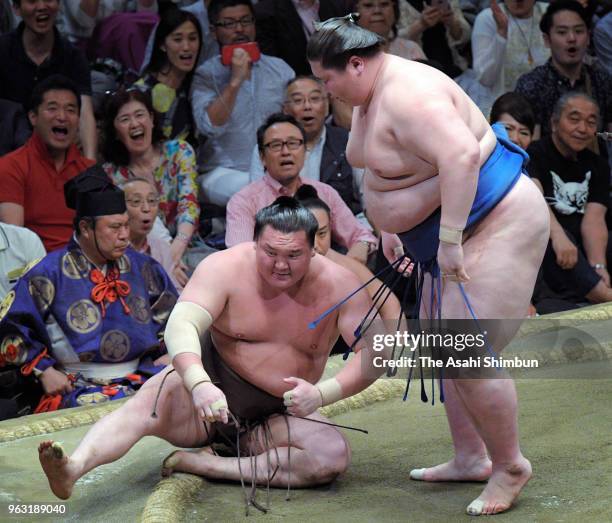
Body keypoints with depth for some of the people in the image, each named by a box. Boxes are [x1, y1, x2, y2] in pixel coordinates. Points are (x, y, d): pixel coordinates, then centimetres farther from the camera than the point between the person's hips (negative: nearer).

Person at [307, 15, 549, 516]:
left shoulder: (407, 95, -25)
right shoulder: (370, 96, 9)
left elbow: (461, 156, -37)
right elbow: (385, 166, 25)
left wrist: (449, 239, -35)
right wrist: (391, 226, 22)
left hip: (497, 227, -11)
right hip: (447, 236, 11)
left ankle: (510, 466, 2)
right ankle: (470, 459, 26)